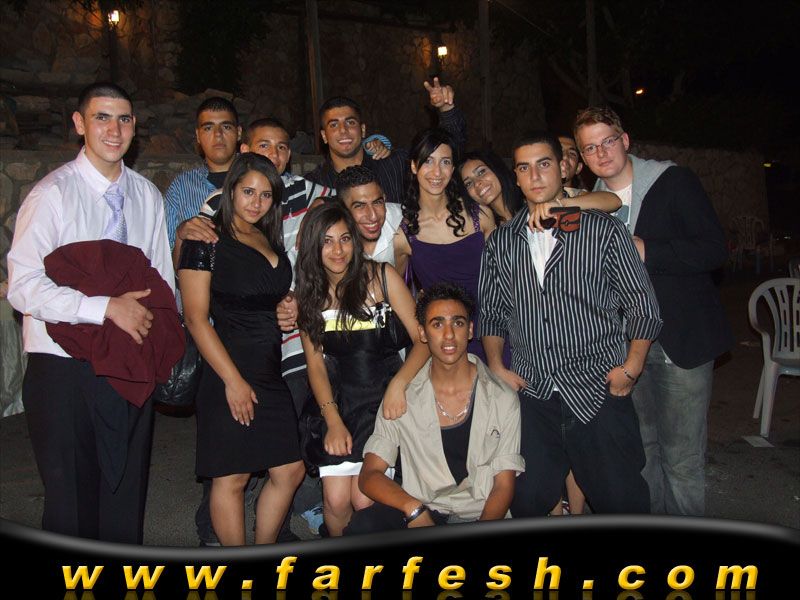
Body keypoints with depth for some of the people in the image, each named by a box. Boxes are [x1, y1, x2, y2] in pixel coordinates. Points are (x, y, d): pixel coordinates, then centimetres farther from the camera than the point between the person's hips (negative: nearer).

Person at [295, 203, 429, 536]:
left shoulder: (381, 277, -4)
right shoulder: (308, 294, 6)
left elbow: (422, 339, -5)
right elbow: (316, 363, 4)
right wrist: (333, 421, -7)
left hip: (387, 397, -2)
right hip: (341, 400, 3)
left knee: (364, 499, -10)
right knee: (336, 500, -8)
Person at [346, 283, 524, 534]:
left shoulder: (502, 398, 0)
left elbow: (503, 487, 0)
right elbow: (369, 476, -4)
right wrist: (414, 509, -23)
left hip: (481, 517, 0)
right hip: (420, 513, 0)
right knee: (362, 525, -29)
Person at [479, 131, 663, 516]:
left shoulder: (603, 231, 0)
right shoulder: (501, 243, 10)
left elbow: (642, 306, 2)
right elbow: (491, 313, 17)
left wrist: (631, 368, -5)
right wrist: (496, 367, 5)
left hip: (598, 394, -2)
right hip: (531, 395, 3)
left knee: (621, 503, 2)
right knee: (527, 500, 6)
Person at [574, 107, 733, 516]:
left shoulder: (674, 182, -5)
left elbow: (714, 250, -13)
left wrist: (643, 250, -21)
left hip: (682, 341, -4)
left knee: (681, 456, 0)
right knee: (641, 449, 14)